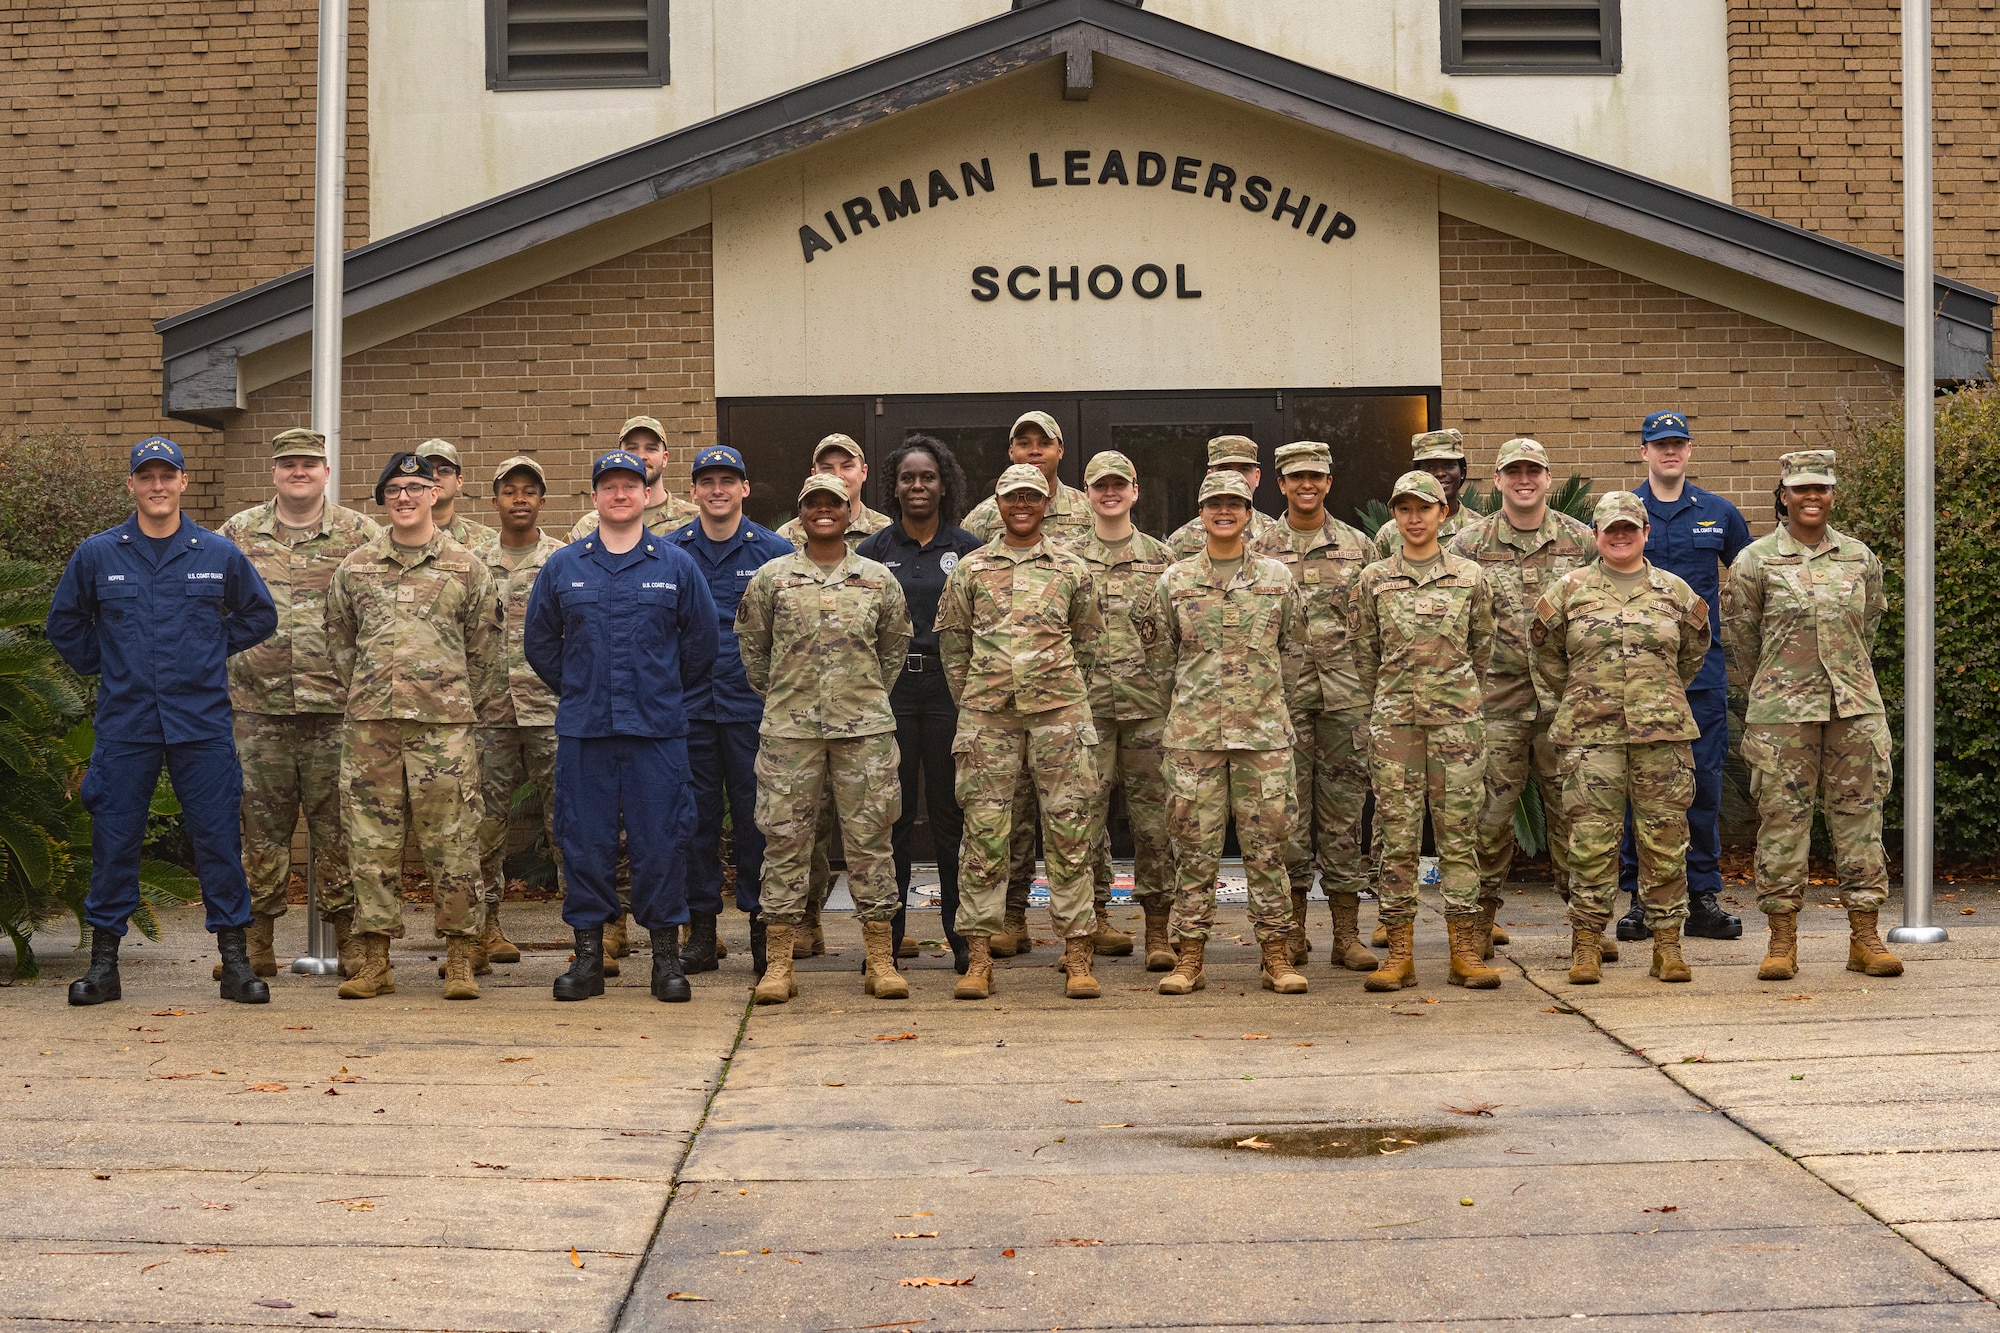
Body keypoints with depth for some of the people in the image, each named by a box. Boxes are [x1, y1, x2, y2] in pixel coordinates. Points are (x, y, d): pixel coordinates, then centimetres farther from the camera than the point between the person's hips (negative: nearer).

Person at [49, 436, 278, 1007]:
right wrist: (103, 665, 10)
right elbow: (64, 623, 18)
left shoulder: (220, 554, 3)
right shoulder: (96, 555, 4)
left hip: (203, 721, 0)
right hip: (124, 724, 0)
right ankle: (104, 961, 13)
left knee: (219, 837, 0)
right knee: (114, 841, 3)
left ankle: (235, 959, 7)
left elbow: (259, 616, 17)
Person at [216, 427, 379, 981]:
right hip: (258, 707, 2)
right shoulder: (238, 534, 10)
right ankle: (257, 945, 13)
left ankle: (349, 943, 9)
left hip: (336, 706, -2)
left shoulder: (361, 534, 4)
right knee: (261, 824, 6)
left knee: (336, 825, 2)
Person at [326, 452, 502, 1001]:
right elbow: (339, 640, 18)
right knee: (371, 840, 3)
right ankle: (374, 961, 9)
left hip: (445, 723, -2)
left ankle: (461, 960, 4)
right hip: (370, 723, 2)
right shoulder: (355, 567, 12)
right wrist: (365, 694, 13)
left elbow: (484, 649, 11)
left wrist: (466, 709, 9)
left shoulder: (467, 568, 7)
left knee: (452, 841, -3)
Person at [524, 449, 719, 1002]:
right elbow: (538, 641, 16)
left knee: (660, 840, -1)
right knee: (585, 841, 3)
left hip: (657, 728, -1)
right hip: (583, 729, 1)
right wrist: (576, 690, 14)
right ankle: (588, 952, 12)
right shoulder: (563, 566, 7)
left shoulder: (676, 565, 4)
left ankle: (666, 953, 8)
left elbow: (702, 641, 11)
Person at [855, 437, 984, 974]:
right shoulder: (873, 551, 7)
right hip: (891, 688, 1)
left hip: (950, 687, -1)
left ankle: (961, 934, 8)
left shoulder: (967, 548, 6)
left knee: (950, 813, 2)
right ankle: (887, 931, 10)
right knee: (892, 814, 3)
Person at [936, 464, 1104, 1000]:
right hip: (988, 715, 0)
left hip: (1058, 711, 0)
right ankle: (978, 957, 4)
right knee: (984, 830, -1)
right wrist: (971, 701, 10)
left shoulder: (1071, 569, 10)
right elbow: (952, 641, 14)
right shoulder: (971, 569, 10)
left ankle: (1077, 955, 4)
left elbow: (1089, 640, 16)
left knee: (1068, 828, -1)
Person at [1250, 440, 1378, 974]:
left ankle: (1347, 933, 7)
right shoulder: (1260, 550, 7)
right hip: (1282, 694, -1)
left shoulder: (1358, 546, 10)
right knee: (1288, 810, 1)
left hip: (1345, 695, 1)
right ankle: (1292, 930, 10)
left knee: (1344, 812, 2)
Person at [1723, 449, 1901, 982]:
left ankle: (1864, 938, 11)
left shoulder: (1860, 559, 10)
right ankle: (1782, 941, 6)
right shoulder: (1755, 561, 0)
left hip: (1855, 708, 3)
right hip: (1781, 715, -3)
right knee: (1783, 818, -1)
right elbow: (1739, 638, 6)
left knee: (1860, 815, 4)